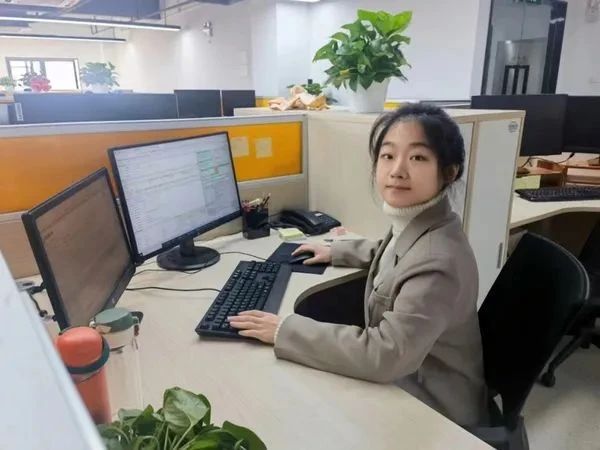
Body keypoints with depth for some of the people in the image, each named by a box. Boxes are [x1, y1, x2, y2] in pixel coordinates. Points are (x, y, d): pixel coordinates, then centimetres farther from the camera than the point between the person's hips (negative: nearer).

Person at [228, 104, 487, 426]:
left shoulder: (438, 261, -34)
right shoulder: (415, 226, -7)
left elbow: (385, 354, -36)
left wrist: (286, 330, -30)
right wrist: (335, 252, 14)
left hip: (429, 408, -7)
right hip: (402, 380, 7)